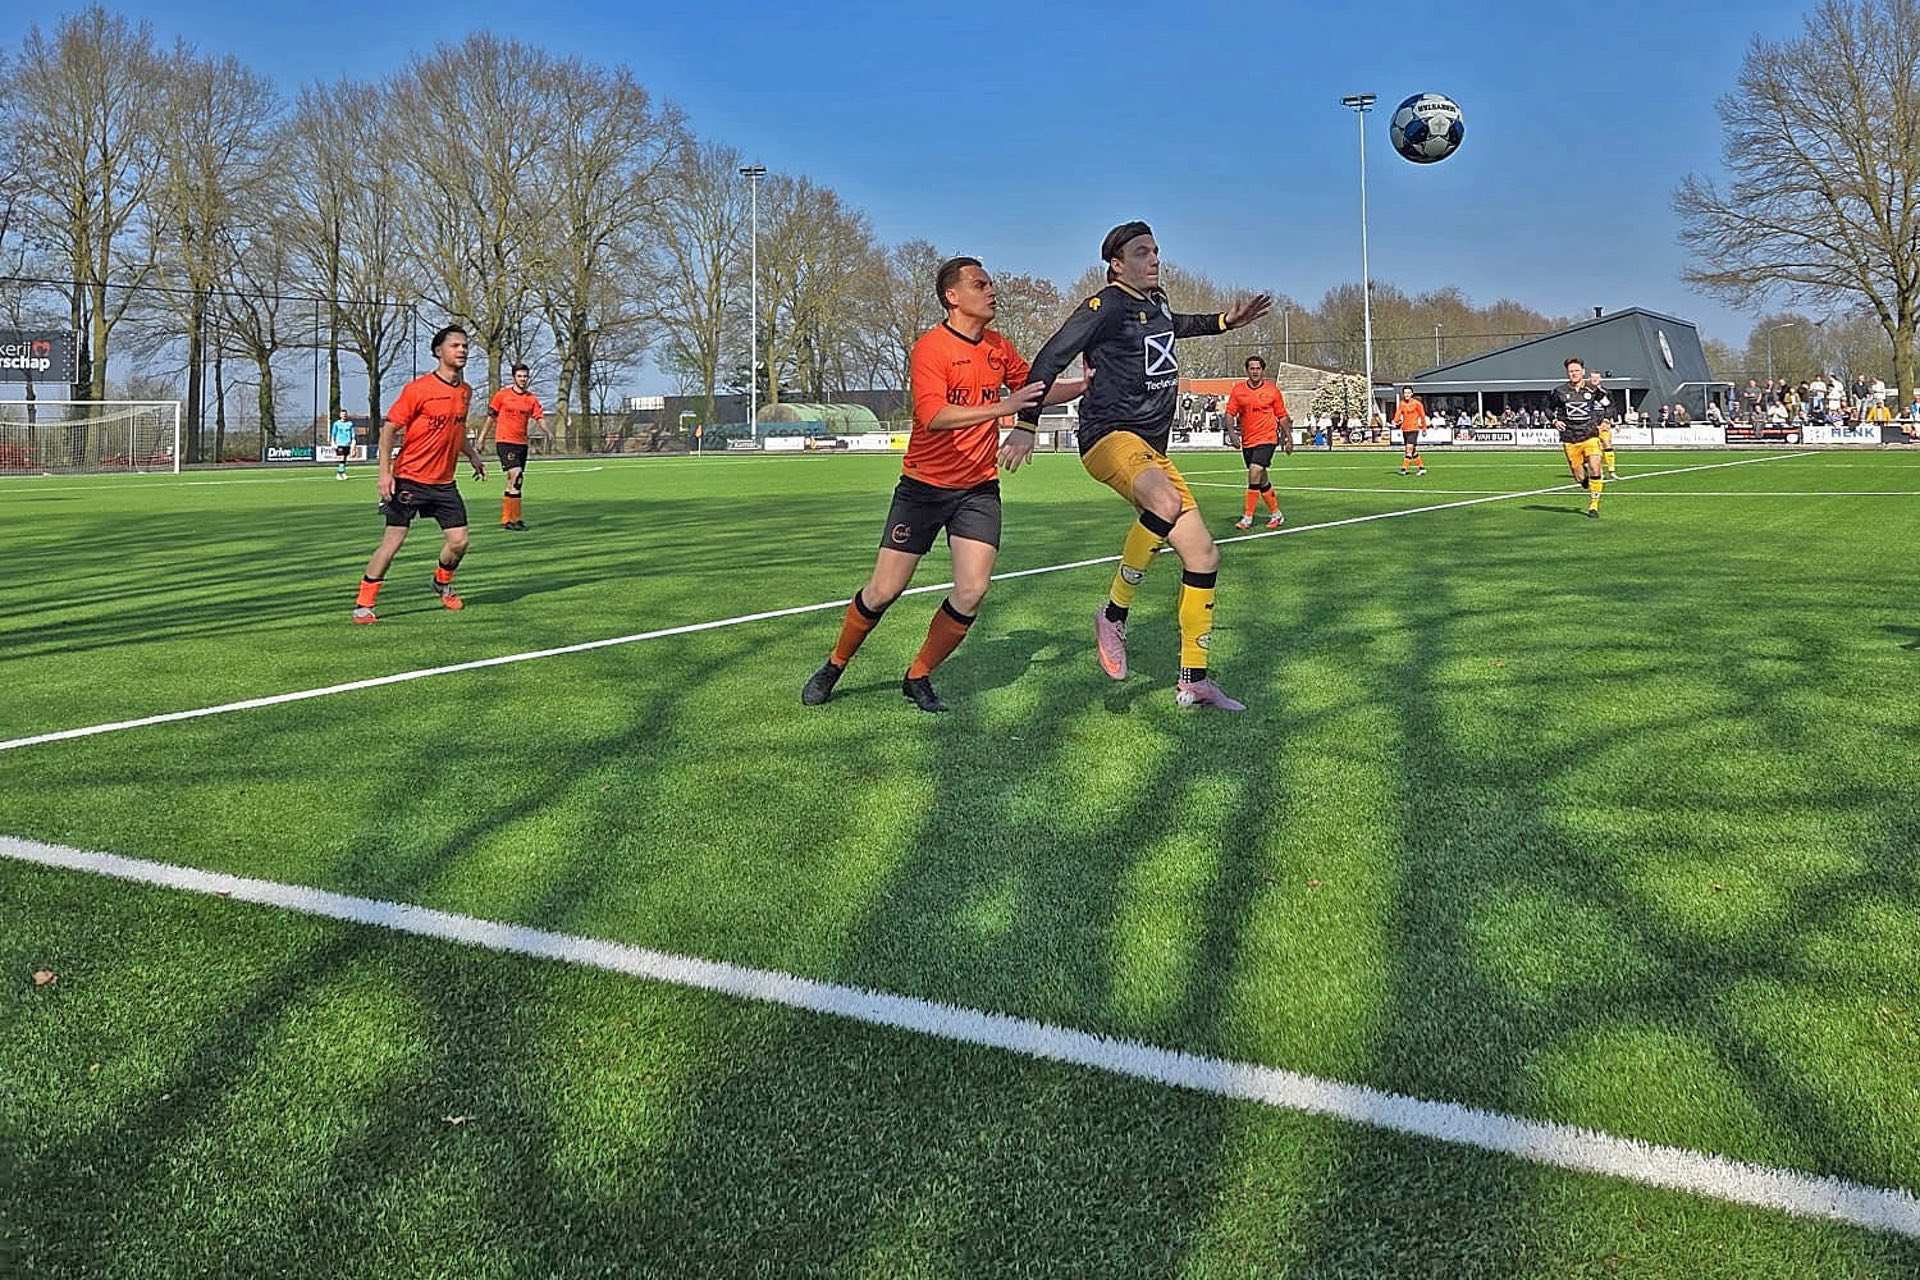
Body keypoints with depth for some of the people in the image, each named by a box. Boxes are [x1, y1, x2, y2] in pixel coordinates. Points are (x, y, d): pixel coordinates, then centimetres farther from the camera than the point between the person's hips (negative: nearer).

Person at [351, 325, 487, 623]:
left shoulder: (466, 391, 7)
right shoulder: (418, 389, -13)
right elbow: (389, 428, -11)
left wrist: (473, 457, 21)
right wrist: (385, 472, -17)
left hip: (444, 482, 6)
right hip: (409, 479, -5)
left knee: (458, 541, 0)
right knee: (393, 540, -6)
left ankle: (442, 583, 31)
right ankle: (363, 604, 5)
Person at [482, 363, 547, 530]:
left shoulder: (532, 399, 8)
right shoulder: (502, 395, 0)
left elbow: (540, 418, -2)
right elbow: (491, 417, 9)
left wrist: (547, 432, -21)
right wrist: (483, 436, 12)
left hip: (522, 443, 5)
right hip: (504, 441, -5)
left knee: (514, 481, 8)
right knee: (516, 473, -20)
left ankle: (506, 518, 16)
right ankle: (515, 517, -16)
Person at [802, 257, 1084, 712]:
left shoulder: (999, 349, 7)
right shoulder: (930, 347, -14)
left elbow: (1037, 391, 23)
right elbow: (933, 415, -29)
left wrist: (1087, 385, 10)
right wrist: (1000, 407, -38)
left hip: (979, 488, 5)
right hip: (924, 485, -4)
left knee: (972, 592, -10)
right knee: (884, 590, -2)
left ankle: (918, 678, 9)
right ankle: (834, 667, 21)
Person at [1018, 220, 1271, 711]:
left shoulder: (1156, 302, 17)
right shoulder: (1106, 306, -8)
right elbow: (1051, 358, -11)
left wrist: (1224, 320, 32)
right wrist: (1027, 423, -15)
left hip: (1151, 446, 9)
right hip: (1109, 436, -9)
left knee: (1202, 554, 3)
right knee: (1167, 501, -39)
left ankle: (1193, 681, 12)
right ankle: (1114, 615, -20)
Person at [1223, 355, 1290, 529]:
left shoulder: (1272, 390, 0)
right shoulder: (1238, 390, 3)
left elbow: (1282, 416, 8)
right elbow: (1230, 413, 3)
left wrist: (1289, 438, 8)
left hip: (1267, 438, -4)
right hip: (1247, 441, 4)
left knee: (1255, 473, -20)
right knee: (1262, 481, 11)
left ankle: (1248, 518, -16)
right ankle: (1276, 515, 28)